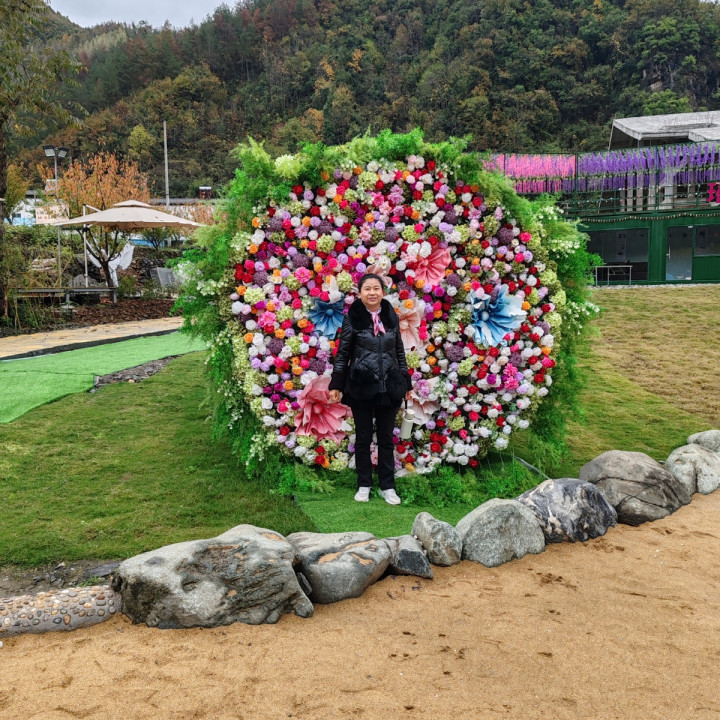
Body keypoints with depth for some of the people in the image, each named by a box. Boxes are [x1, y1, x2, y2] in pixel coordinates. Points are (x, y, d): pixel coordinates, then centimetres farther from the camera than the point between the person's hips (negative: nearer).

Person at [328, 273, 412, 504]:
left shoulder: (391, 316, 5)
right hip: (361, 386, -2)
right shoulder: (352, 317, -4)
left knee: (386, 437, 9)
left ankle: (387, 486, 19)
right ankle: (364, 485, 21)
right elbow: (343, 353, -2)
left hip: (389, 386, 2)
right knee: (363, 437, 8)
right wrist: (336, 385, -5)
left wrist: (406, 381, 11)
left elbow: (399, 351, 12)